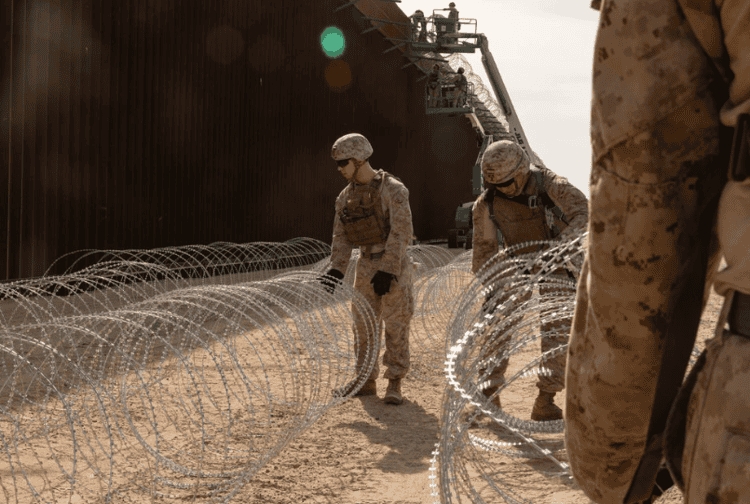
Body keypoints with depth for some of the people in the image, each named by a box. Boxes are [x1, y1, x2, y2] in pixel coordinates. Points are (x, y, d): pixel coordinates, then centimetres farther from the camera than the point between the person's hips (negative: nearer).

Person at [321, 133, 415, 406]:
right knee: (363, 324, 10)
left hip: (393, 263, -6)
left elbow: (400, 232, -17)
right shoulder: (346, 196, 8)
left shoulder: (392, 189, -12)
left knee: (396, 325, -1)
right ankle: (366, 380, 21)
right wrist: (336, 269, -4)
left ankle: (394, 382, 7)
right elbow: (341, 236, 8)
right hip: (365, 263, 7)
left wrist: (388, 270, -22)